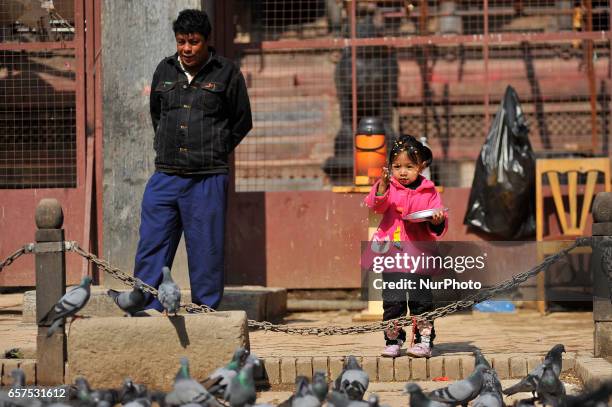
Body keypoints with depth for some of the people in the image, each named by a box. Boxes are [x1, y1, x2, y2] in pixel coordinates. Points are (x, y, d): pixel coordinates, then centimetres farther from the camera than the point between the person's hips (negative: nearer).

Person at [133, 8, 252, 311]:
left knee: (206, 256, 0)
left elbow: (242, 122, 10)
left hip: (207, 181, -3)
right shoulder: (164, 70, 11)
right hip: (165, 177, 3)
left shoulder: (226, 73, 1)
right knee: (150, 253, 0)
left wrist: (213, 153, 10)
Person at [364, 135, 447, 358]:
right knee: (393, 301, -1)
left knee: (421, 300, 4)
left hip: (419, 254, 0)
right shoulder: (388, 187, 2)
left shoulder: (429, 192, 3)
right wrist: (382, 188, -33)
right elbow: (375, 205, -15)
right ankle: (393, 341, 8)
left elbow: (439, 222, 5)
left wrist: (437, 222, -18)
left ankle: (424, 341, 12)